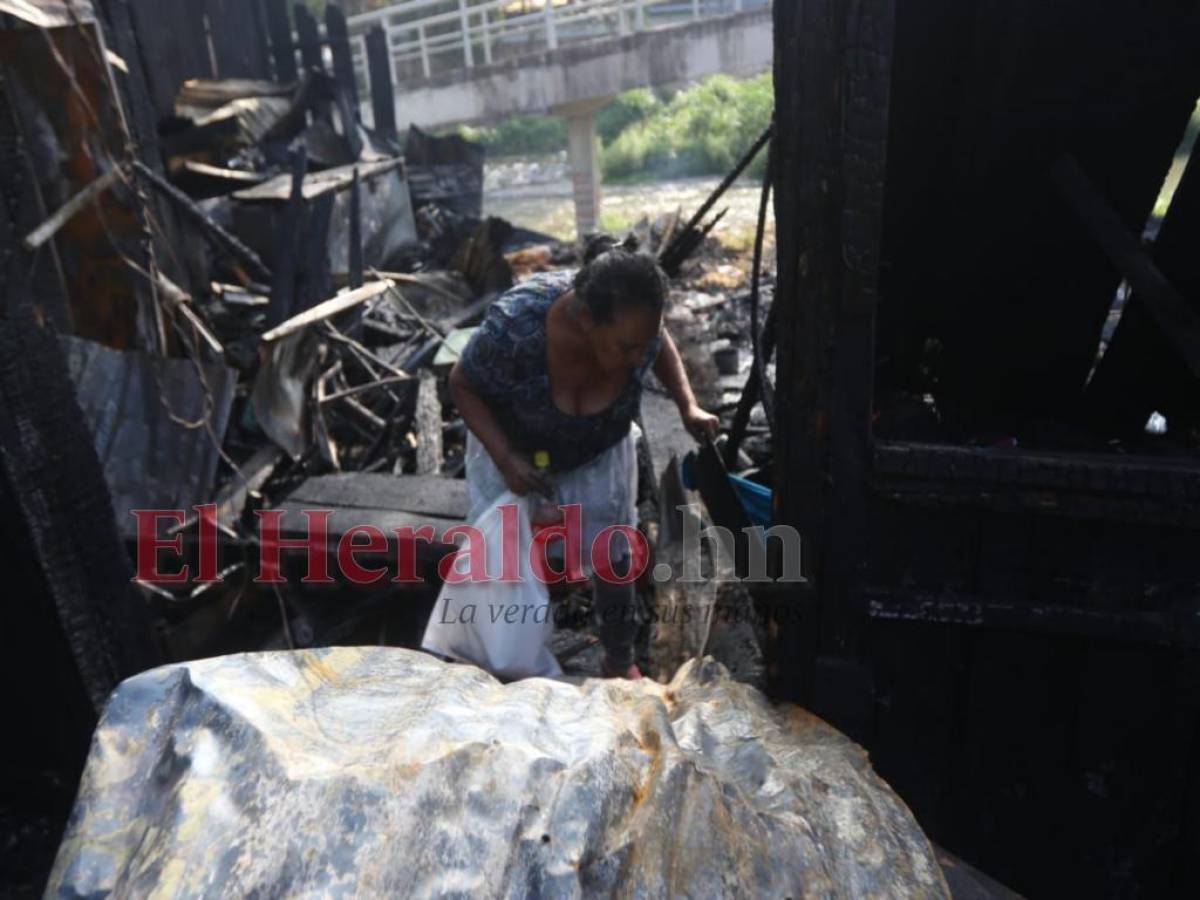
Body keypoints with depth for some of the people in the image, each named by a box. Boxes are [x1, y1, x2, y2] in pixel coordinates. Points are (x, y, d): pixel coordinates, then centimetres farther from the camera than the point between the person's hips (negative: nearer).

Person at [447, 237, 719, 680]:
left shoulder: (634, 328, -30)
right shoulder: (515, 326, -40)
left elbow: (662, 344, -4)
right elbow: (462, 384, -21)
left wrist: (689, 406, -18)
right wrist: (505, 459, -29)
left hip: (599, 448, 2)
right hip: (511, 443, -2)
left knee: (612, 548, 7)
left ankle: (620, 660, 28)